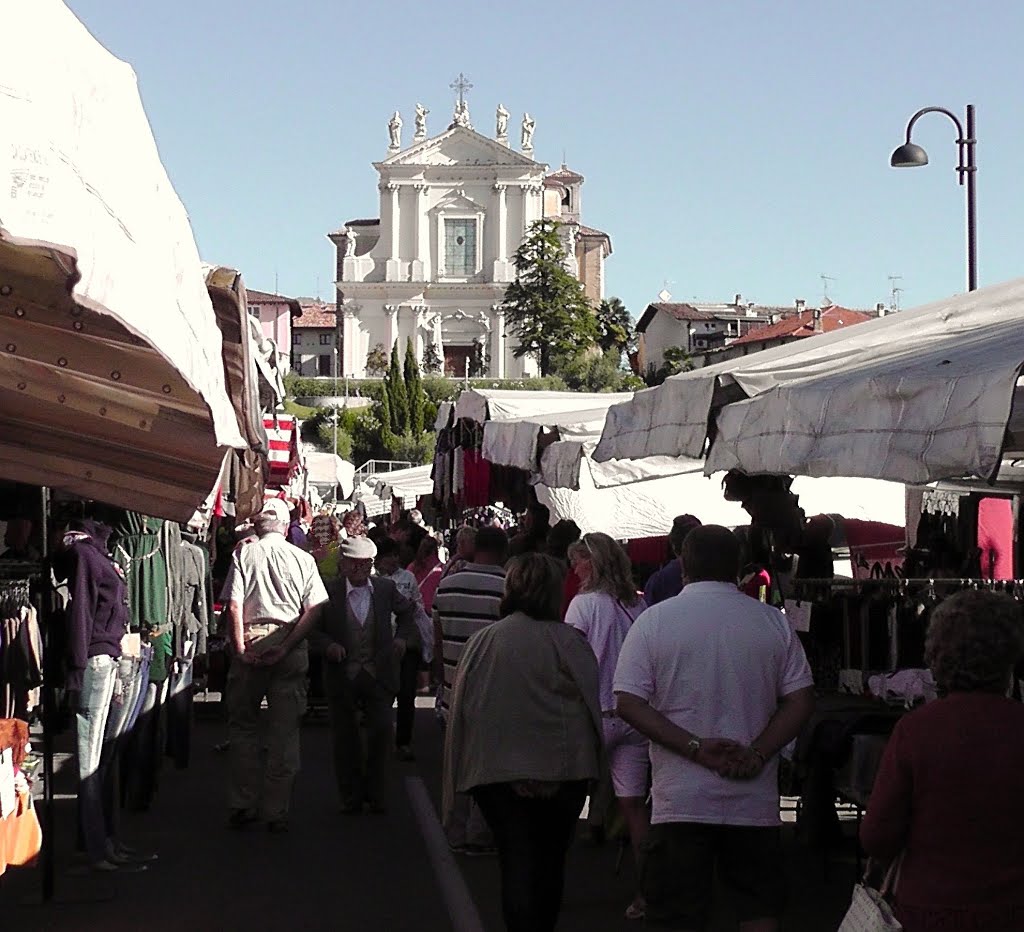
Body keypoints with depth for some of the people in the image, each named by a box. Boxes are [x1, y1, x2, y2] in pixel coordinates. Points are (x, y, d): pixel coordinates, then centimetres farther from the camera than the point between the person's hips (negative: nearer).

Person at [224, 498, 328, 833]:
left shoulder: (243, 554, 0)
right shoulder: (303, 559, 3)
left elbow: (234, 606, -9)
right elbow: (315, 610, -5)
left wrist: (240, 648, -7)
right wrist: (291, 640, -2)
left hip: (251, 643, 0)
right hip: (290, 648, 1)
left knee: (242, 726, 12)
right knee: (285, 732, 6)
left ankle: (244, 805, 12)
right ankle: (277, 811, 8)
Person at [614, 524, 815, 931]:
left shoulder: (653, 620, -1)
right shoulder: (773, 622, 4)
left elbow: (629, 704, -8)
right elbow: (801, 701, 0)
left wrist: (696, 748, -10)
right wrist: (756, 755, -6)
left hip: (680, 801, -2)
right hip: (754, 800, 2)